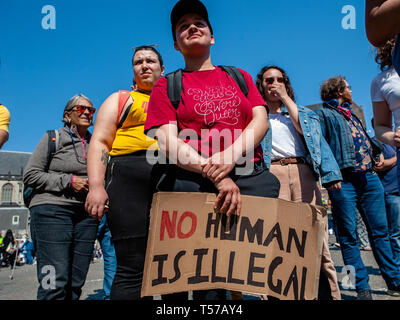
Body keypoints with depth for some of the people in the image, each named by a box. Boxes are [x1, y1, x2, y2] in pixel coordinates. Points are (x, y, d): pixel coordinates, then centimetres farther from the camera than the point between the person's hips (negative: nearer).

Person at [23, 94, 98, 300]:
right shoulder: (53, 138, 5)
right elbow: (30, 175, -1)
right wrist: (69, 181, -9)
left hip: (85, 214, 5)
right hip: (52, 210, -4)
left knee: (76, 284, 5)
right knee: (55, 283, -10)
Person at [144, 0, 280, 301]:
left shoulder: (239, 77, 22)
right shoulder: (166, 85, 13)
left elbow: (260, 121, 8)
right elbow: (169, 142, -1)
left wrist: (231, 155, -12)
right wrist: (216, 175, -15)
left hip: (250, 175, 3)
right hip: (193, 181, -2)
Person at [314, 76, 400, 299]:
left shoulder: (351, 113, 27)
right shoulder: (323, 113, 3)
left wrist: (378, 153, 15)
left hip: (370, 176, 7)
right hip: (344, 180, -7)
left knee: (381, 231, 9)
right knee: (349, 235, -1)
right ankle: (362, 287, 8)